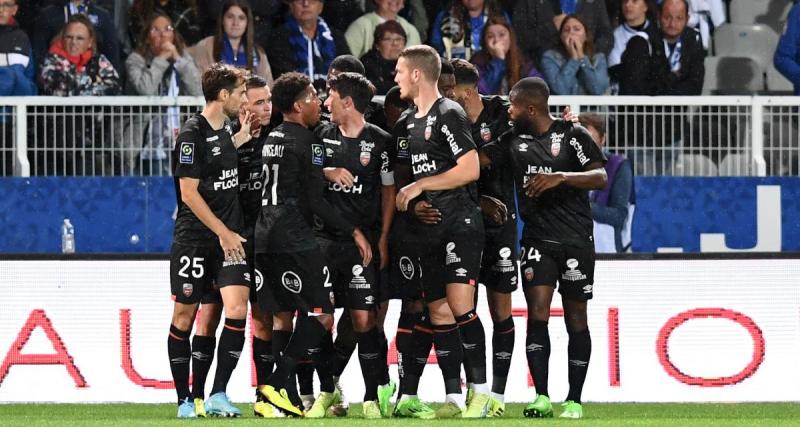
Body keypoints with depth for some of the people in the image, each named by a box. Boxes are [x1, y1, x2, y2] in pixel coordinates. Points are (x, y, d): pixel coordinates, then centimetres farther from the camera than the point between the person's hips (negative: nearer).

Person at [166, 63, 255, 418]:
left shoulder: (224, 130, 11)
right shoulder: (192, 133, -12)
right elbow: (189, 193, -14)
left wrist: (240, 139, 15)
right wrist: (223, 232, -13)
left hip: (229, 237, 6)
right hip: (194, 239, -6)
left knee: (237, 309, -11)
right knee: (185, 315, 3)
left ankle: (218, 396, -7)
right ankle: (185, 400, 13)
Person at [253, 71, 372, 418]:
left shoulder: (272, 139, 17)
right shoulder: (307, 143, -9)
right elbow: (315, 201, -13)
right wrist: (354, 231, -8)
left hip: (265, 236, 9)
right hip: (294, 239, -9)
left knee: (282, 317, 12)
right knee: (321, 316, -7)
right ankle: (275, 388, -16)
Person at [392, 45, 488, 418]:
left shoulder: (448, 114, -9)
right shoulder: (409, 120, 17)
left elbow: (470, 169, -15)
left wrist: (419, 186, -11)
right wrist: (403, 196, 11)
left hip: (459, 222, -8)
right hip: (426, 228, 8)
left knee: (460, 306, -16)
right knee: (438, 312, 4)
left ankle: (480, 391, -11)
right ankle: (453, 398, 5)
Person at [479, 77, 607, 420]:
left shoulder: (572, 136, -5)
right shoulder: (514, 141, 10)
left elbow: (600, 178, -13)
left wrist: (560, 177, -26)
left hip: (575, 240, -3)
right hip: (537, 240, 3)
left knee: (575, 319, 3)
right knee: (537, 313, -10)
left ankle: (574, 401, 9)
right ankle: (541, 398, -12)